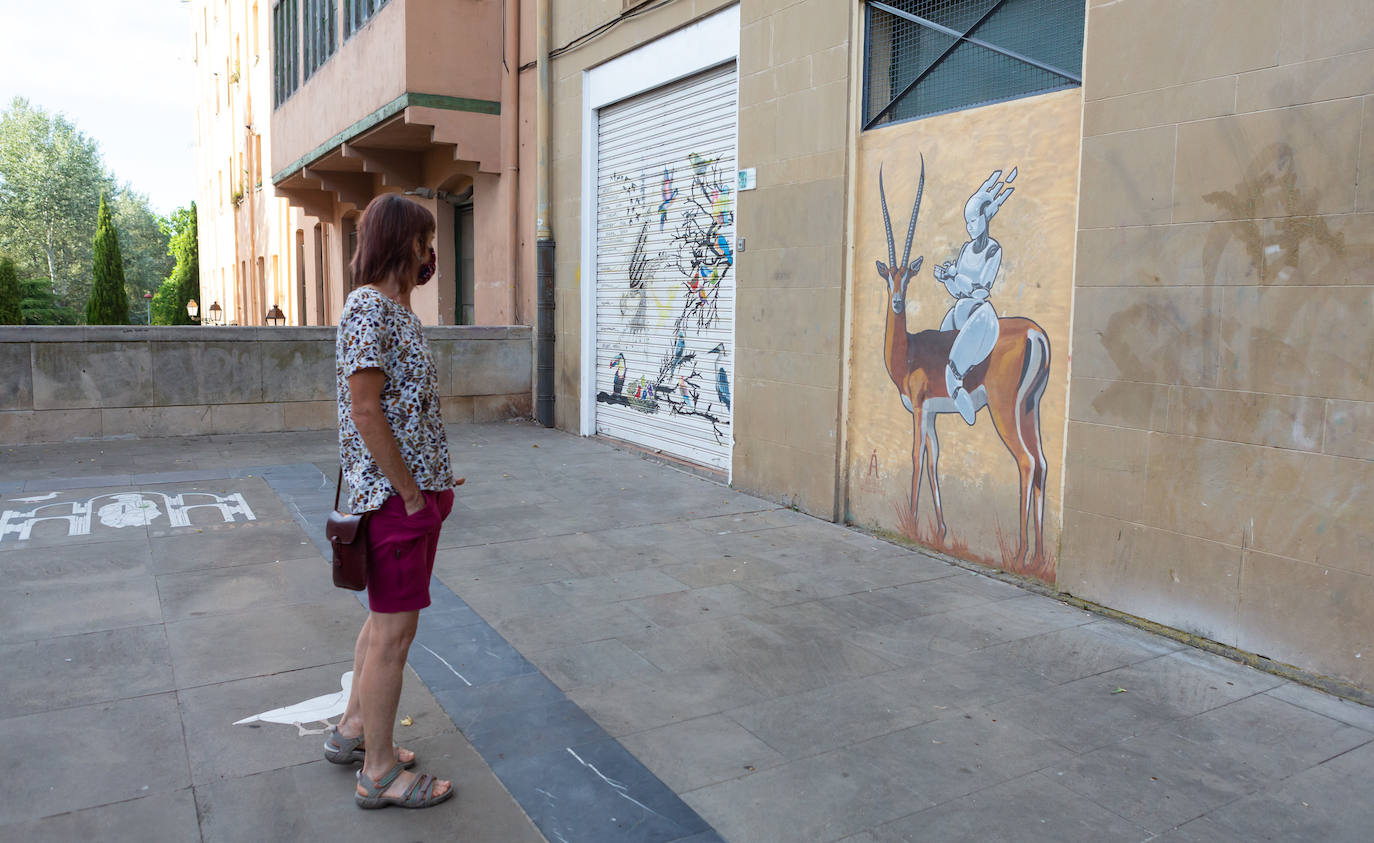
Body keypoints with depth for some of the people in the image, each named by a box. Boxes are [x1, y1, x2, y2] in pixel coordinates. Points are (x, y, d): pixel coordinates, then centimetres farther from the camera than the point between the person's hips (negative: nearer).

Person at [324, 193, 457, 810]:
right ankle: (378, 774, 16)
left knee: (386, 619, 20)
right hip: (394, 495, -10)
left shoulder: (397, 310, 15)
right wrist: (412, 495, -17)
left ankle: (353, 730, 37)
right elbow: (365, 410, -21)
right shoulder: (368, 307, -16)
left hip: (413, 488, 10)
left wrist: (435, 480, 14)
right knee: (393, 631, 1)